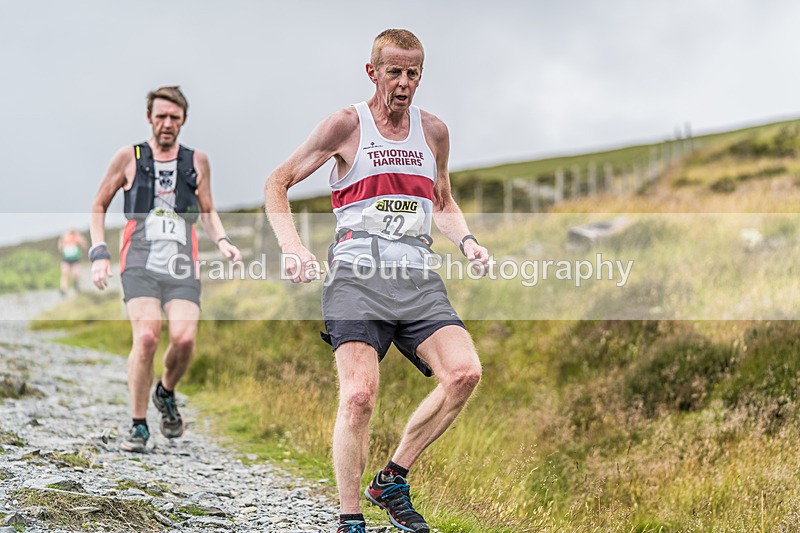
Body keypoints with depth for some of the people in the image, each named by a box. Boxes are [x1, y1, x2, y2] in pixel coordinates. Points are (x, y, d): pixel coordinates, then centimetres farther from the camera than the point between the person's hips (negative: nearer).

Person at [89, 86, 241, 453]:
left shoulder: (197, 162, 14)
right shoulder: (128, 158, 8)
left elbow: (207, 212, 25)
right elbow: (99, 206, 16)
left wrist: (222, 241, 5)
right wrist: (99, 253, 4)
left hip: (182, 266, 2)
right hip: (140, 264, -2)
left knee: (184, 339, -17)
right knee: (146, 338, -20)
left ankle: (166, 394, 16)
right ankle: (139, 426, -7)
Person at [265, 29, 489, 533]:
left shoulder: (434, 131, 16)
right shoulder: (347, 124, 3)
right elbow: (277, 184, 9)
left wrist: (467, 241, 11)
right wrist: (293, 248, -6)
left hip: (418, 278, 4)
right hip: (357, 276, -4)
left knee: (464, 372, -18)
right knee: (359, 394, -20)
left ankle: (393, 480, -1)